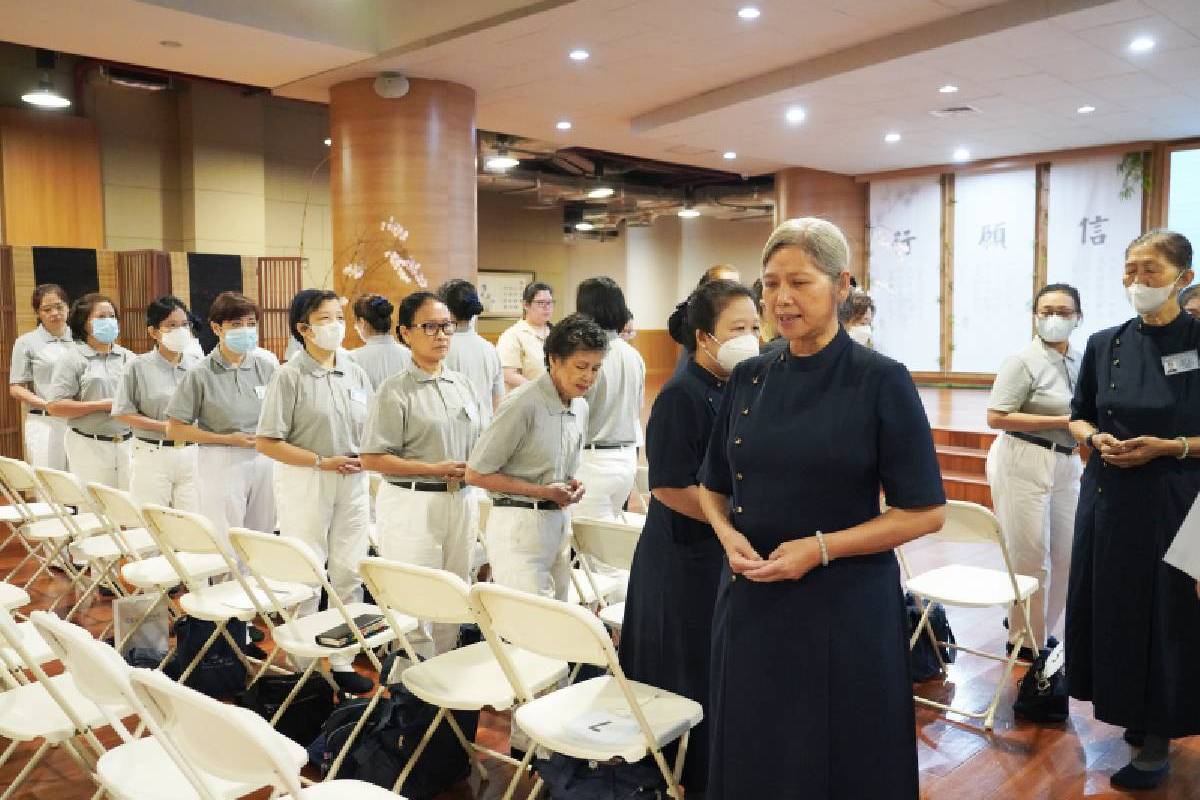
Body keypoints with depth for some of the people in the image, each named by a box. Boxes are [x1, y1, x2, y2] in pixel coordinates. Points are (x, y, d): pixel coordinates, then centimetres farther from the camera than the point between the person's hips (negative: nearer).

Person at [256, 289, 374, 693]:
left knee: (350, 573, 8)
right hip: (304, 482, -4)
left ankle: (343, 660, 21)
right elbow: (266, 442, -11)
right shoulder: (289, 376, -8)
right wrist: (323, 462, -15)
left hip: (352, 482, 5)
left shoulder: (355, 373, 7)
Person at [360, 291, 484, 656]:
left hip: (461, 501, 6)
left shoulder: (462, 383, 10)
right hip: (412, 503, -6)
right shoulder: (396, 391, -9)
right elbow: (371, 459, -13)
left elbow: (480, 441, 18)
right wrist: (435, 470, -16)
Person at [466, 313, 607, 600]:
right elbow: (476, 474, -12)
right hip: (519, 525, -8)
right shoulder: (522, 404, -15)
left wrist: (572, 487, 1)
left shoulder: (580, 407, 9)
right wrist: (543, 492, -15)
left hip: (558, 522, 8)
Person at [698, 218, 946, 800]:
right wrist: (728, 533, -7)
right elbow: (713, 487, 13)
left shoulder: (881, 382, -10)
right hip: (751, 600, 4)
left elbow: (925, 512, -9)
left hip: (845, 607, -4)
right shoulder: (748, 379, 3)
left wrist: (820, 548, -18)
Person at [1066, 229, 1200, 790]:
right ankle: (1129, 712, 32)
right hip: (1107, 497, 4)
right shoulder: (1104, 344, 4)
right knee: (1111, 608, 11)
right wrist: (1095, 438, -8)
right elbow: (1079, 416, 12)